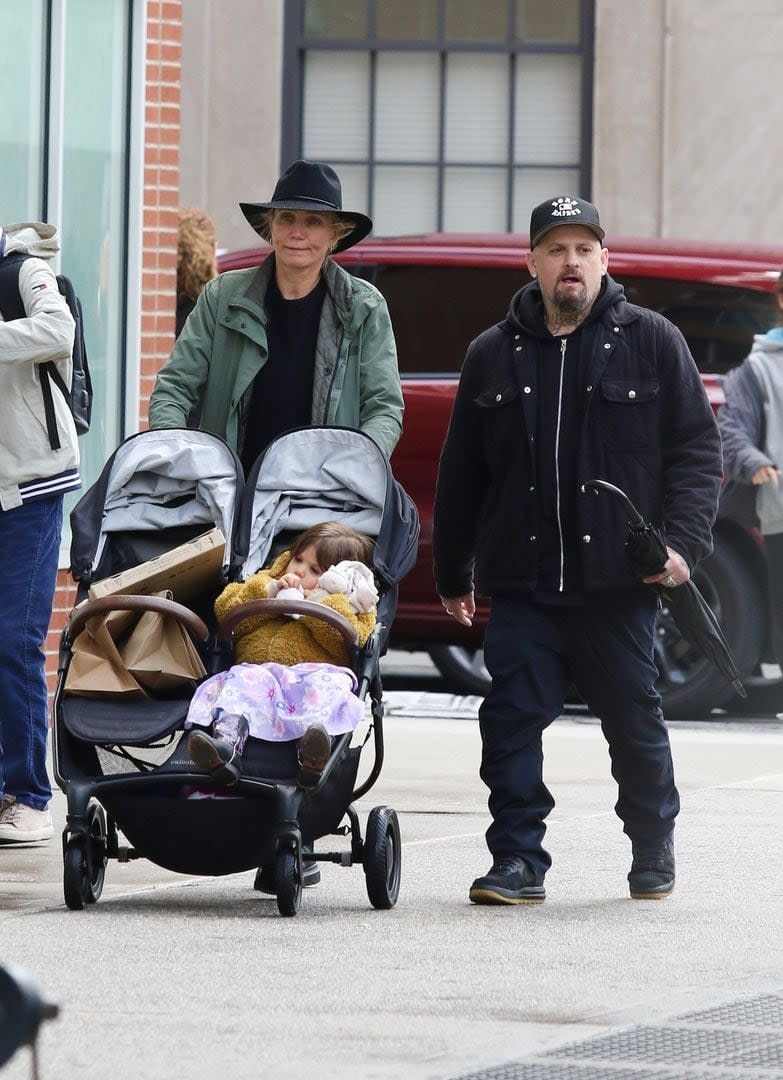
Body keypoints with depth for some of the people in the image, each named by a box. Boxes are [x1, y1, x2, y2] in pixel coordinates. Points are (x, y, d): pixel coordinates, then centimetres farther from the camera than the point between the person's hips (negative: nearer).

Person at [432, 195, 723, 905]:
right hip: (522, 582, 2)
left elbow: (698, 448, 3)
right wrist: (453, 574, 16)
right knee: (512, 719, -6)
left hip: (619, 581, -1)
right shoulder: (494, 355, 10)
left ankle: (654, 851, 27)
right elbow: (461, 473, 15)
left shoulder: (651, 342, 4)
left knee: (634, 720, 8)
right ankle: (519, 861, -1)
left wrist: (683, 542, -9)